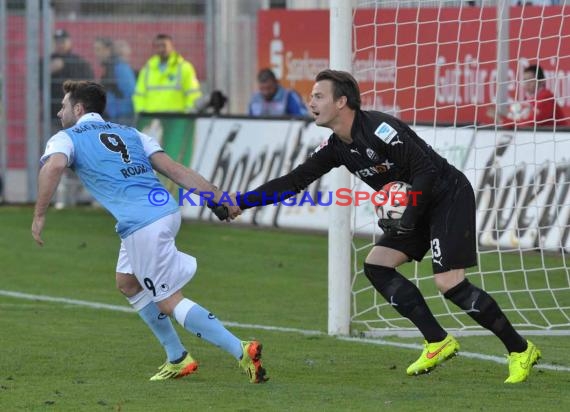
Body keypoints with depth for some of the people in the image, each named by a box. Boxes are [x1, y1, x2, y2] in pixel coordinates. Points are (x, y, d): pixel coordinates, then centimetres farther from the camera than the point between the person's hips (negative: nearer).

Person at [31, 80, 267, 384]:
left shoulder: (65, 139, 8)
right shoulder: (129, 133, 24)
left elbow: (53, 167, -17)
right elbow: (176, 170, 14)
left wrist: (39, 216, -11)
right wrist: (219, 198, 9)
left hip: (142, 227, -8)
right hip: (167, 210, 8)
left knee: (169, 302, -1)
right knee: (127, 283, 26)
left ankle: (241, 351, -13)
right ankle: (177, 359, 25)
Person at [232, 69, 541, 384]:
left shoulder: (378, 128, -23)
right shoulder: (336, 148, 4)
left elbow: (426, 169, -24)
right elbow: (294, 181, 7)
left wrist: (408, 220, -24)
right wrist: (240, 202, 0)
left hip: (451, 196, -9)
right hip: (417, 207, 9)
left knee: (448, 282, -18)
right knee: (376, 266, 0)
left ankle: (520, 350, -6)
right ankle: (438, 342, 5)